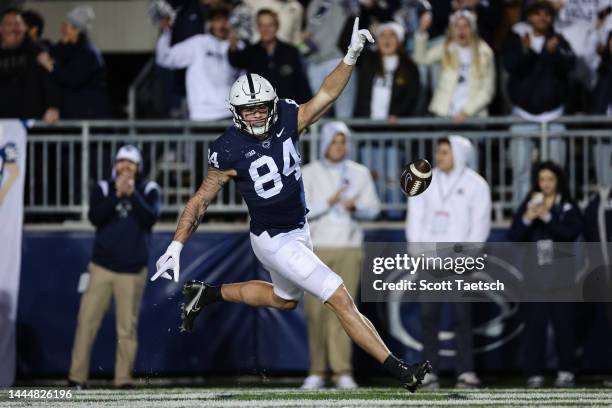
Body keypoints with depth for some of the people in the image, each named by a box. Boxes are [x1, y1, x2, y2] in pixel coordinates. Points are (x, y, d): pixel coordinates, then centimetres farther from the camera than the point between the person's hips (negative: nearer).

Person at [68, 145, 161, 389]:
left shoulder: (149, 191, 4)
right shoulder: (103, 189, 5)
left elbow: (150, 218, -12)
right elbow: (95, 217, -10)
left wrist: (132, 194, -20)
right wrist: (117, 194, -18)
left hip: (133, 271, -1)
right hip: (102, 267, 1)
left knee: (128, 326, -2)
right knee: (87, 320, -5)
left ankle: (124, 380, 3)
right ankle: (77, 378, -2)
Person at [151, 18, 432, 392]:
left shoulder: (286, 120, -9)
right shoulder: (229, 153, -21)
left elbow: (325, 96, -11)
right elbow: (201, 202, -14)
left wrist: (351, 57, -24)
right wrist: (176, 247, -16)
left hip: (299, 230, 8)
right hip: (275, 242, -8)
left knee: (284, 299, 31)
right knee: (341, 300, -10)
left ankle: (207, 294, 41)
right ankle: (398, 371, -6)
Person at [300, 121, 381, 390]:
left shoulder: (360, 173, 3)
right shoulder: (308, 174, -2)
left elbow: (372, 210, 5)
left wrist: (355, 207, -18)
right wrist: (330, 202, -24)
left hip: (348, 249, 0)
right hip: (316, 250, 0)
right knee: (316, 311, -1)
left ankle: (342, 373, -9)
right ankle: (317, 372, 10)